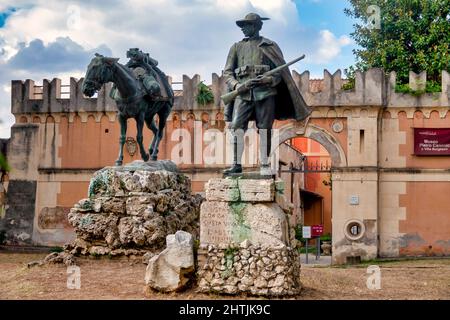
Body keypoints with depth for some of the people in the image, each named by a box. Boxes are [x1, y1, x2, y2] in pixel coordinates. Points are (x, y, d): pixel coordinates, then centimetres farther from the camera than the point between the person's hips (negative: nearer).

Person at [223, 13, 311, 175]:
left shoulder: (270, 46, 12)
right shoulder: (236, 47, 17)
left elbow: (280, 71, 7)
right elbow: (227, 72, 11)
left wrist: (268, 80, -13)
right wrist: (237, 86, -8)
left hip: (265, 93, -2)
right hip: (243, 93, 2)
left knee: (264, 129, -2)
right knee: (236, 127, -11)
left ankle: (265, 166, 3)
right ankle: (237, 164, -7)